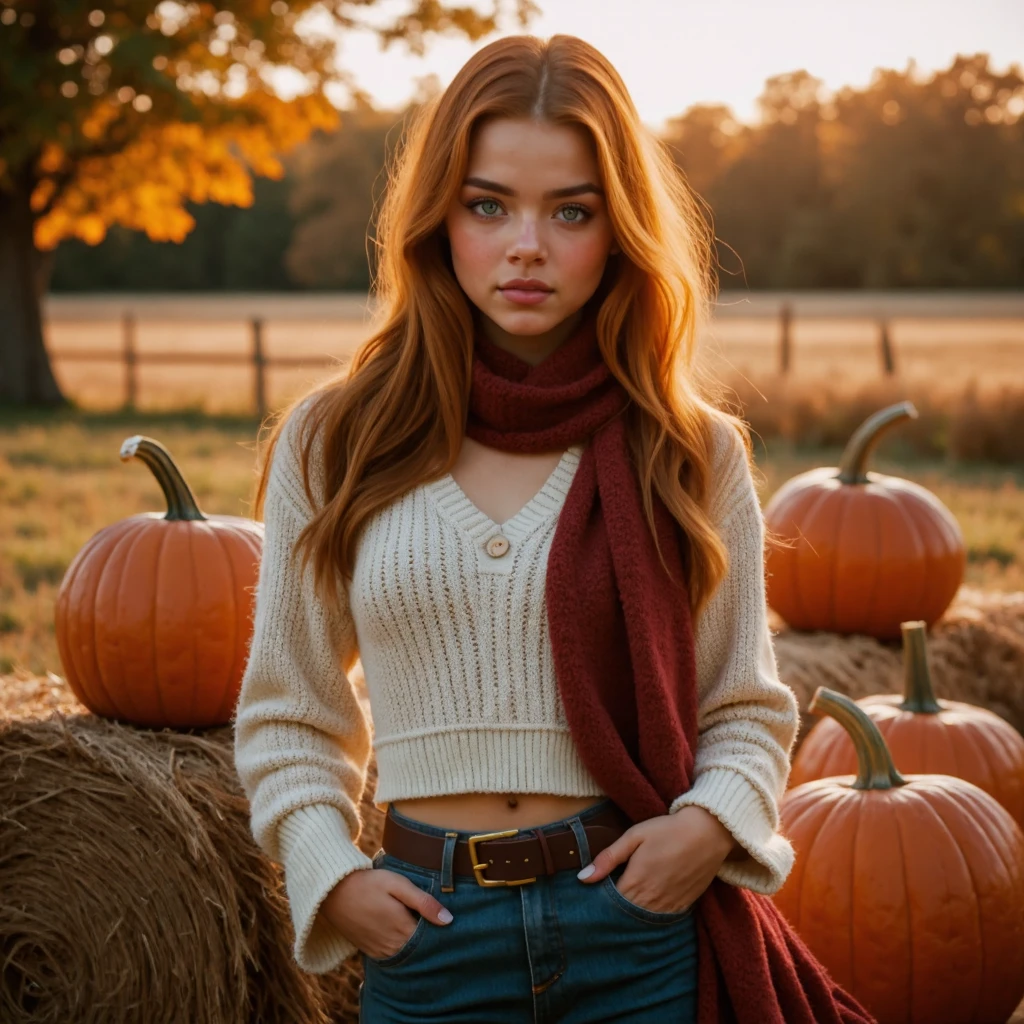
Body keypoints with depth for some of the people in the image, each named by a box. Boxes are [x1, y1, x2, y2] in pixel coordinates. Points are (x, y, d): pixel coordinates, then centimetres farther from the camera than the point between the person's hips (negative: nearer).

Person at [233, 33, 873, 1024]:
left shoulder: (693, 451, 0)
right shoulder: (332, 446, 1)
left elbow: (745, 704, 8)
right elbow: (287, 712, 9)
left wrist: (712, 821, -10)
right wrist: (329, 872, -5)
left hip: (648, 938, 0)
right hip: (431, 936, 1)